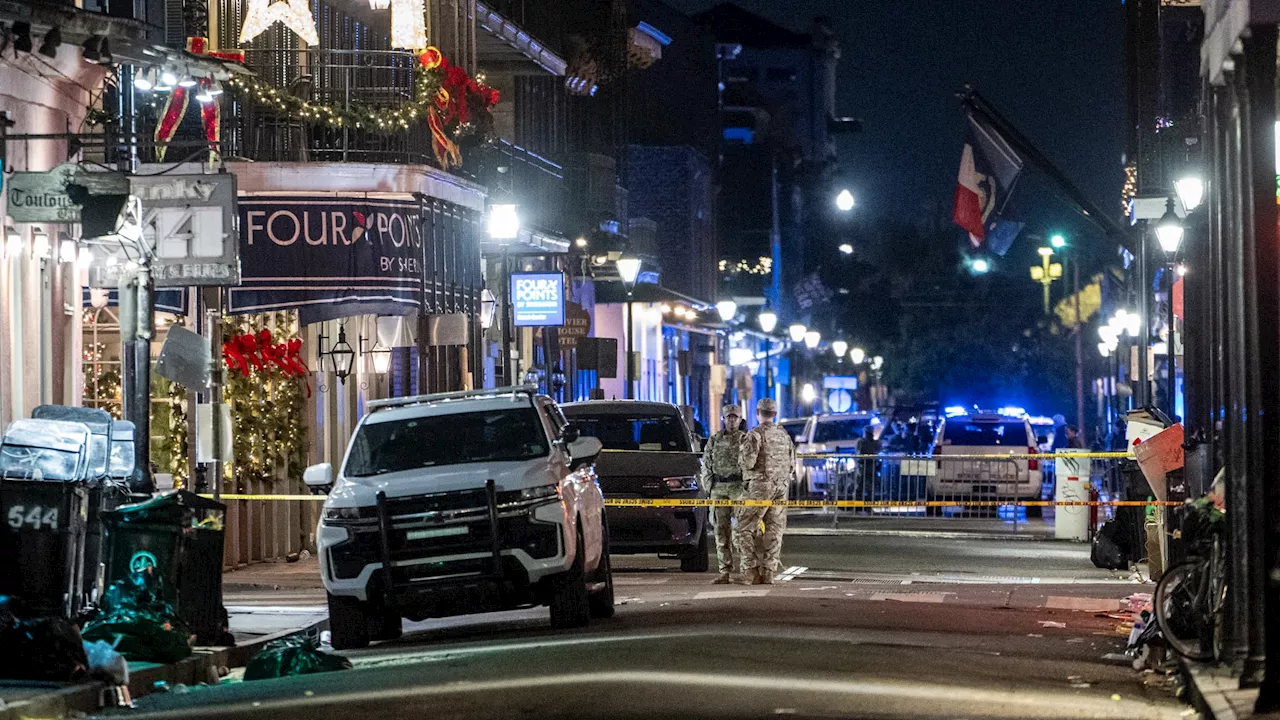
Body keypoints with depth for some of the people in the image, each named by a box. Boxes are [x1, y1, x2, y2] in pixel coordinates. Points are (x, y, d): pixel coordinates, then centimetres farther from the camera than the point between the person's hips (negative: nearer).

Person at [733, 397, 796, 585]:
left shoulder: (755, 434, -9)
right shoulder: (784, 436, 12)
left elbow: (748, 462, -17)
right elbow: (792, 465, 16)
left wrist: (741, 456, 4)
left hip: (761, 485, -6)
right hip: (781, 486, 6)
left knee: (744, 529, -1)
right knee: (774, 531, 7)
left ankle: (751, 571, -9)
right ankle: (768, 572, 3)